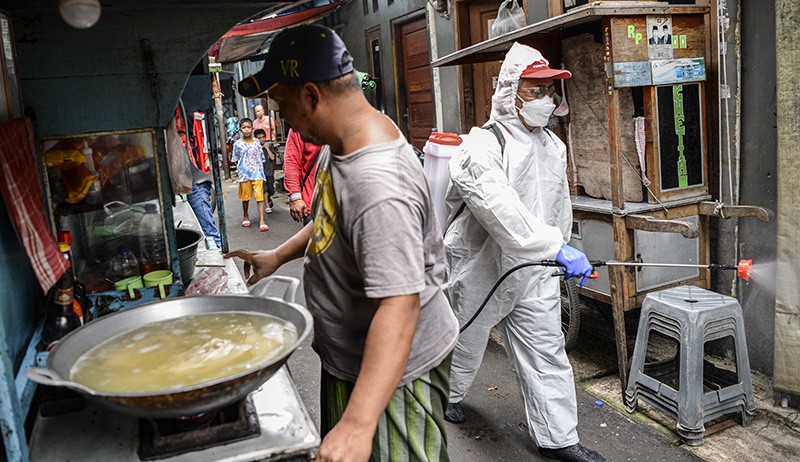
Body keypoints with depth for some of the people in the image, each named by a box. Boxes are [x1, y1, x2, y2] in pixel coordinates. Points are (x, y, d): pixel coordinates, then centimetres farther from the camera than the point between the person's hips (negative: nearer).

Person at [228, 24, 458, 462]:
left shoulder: (378, 185, -35)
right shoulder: (342, 143, -2)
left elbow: (400, 304, -39)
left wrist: (358, 425, -43)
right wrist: (278, 255, 11)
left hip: (393, 370, -10)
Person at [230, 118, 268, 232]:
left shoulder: (256, 142, 5)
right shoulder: (237, 144, 0)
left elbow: (261, 158, 10)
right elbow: (235, 160, 7)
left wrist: (261, 171, 6)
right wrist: (241, 169, 0)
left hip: (257, 172, 0)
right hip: (244, 174, 0)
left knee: (260, 196, -9)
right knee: (245, 196, 11)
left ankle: (262, 220, -12)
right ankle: (245, 216, 32)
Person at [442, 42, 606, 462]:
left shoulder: (554, 147, 7)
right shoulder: (483, 145, -20)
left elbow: (559, 207, 16)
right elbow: (500, 208, -36)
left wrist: (561, 255, 20)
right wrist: (557, 247, -42)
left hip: (534, 272, 6)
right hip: (481, 267, -5)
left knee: (546, 352, 7)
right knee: (466, 342, 17)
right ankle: (448, 395, 46)